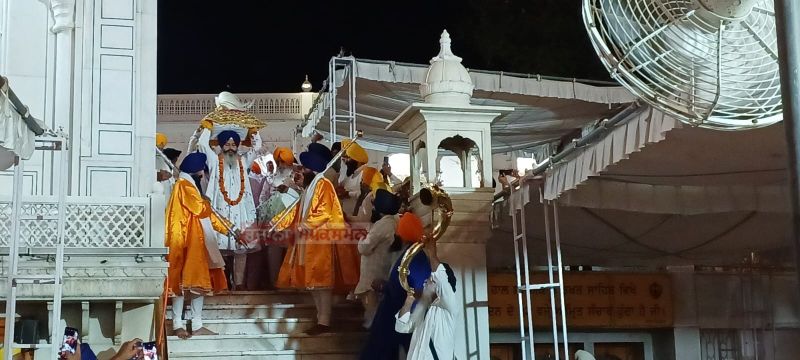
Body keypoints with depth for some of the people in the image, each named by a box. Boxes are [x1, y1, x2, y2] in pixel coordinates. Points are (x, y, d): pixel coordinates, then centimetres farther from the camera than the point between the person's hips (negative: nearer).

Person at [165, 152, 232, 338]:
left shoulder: (190, 185, 21)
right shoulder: (184, 185, -10)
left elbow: (206, 215, 22)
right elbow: (200, 209, -18)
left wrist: (227, 228, 19)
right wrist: (207, 203, 5)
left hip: (196, 241, 10)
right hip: (185, 241, -10)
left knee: (199, 280, 7)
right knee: (182, 280, -7)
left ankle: (197, 325, 10)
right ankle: (178, 324, -4)